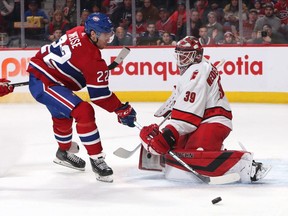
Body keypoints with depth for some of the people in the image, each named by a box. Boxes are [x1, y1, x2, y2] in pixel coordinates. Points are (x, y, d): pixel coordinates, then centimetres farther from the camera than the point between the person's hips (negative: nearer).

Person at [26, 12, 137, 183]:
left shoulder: (79, 32, -1)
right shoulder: (92, 58, -23)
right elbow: (100, 95, -18)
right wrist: (122, 110, -9)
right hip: (44, 84, -11)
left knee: (62, 115, 32)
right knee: (84, 112, -21)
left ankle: (64, 151, 57)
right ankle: (97, 159, -15)